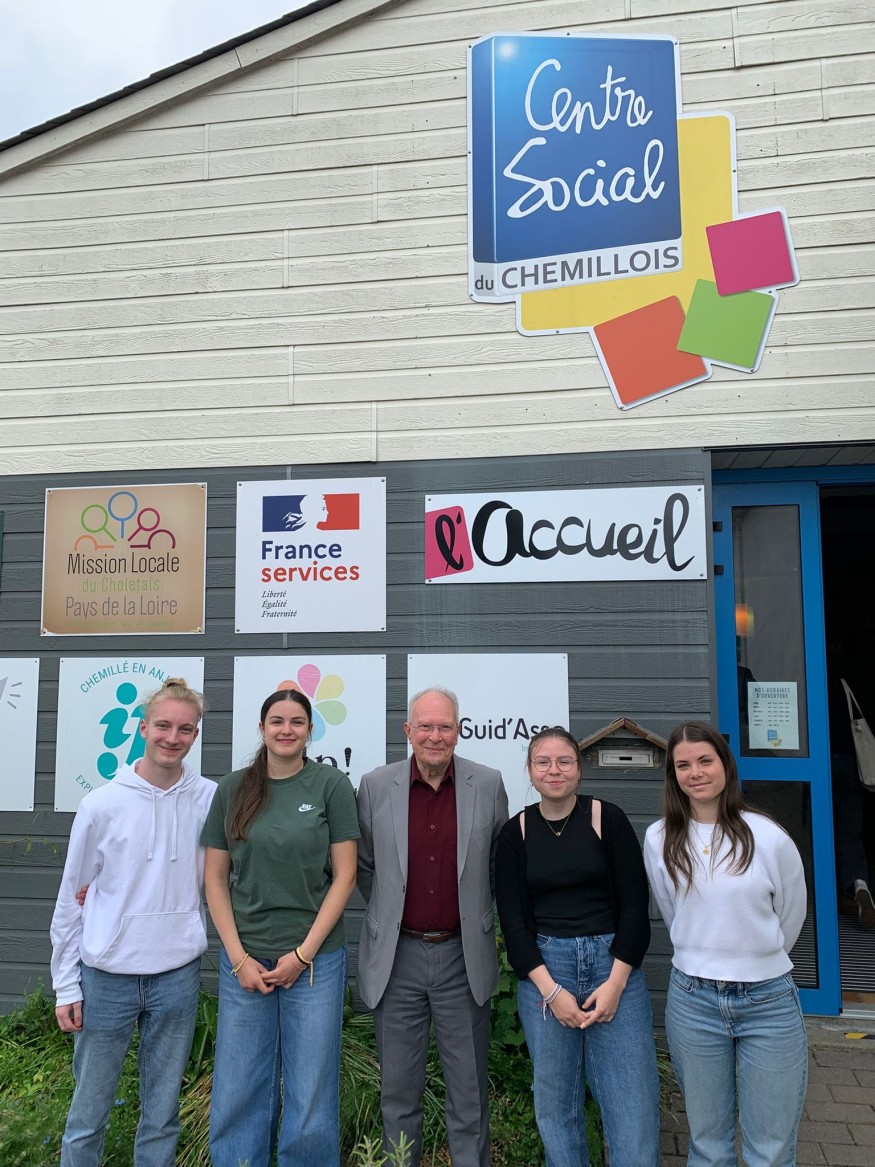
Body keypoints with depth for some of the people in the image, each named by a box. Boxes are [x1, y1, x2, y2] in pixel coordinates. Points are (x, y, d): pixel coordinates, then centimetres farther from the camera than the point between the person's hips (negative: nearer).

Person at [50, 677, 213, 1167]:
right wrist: (66, 984, 2)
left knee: (163, 1113, 13)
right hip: (106, 978, -1)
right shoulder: (102, 805, -5)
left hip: (178, 975, 1)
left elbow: (217, 882, 6)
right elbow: (72, 899, 1)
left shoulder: (211, 800, -4)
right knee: (88, 1113, 11)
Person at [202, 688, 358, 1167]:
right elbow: (216, 878, 5)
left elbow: (344, 876, -4)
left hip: (315, 959, -2)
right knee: (237, 1094, 9)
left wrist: (302, 954, -8)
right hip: (244, 959, 2)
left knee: (311, 1098, 7)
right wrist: (239, 957, -4)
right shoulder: (232, 789, 3)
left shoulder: (332, 785, -4)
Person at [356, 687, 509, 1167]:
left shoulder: (488, 785, -4)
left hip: (463, 956, 0)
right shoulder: (375, 786, -5)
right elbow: (364, 866, 8)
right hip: (396, 956, 0)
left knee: (468, 1090, 12)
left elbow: (499, 865, 10)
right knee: (398, 1089, 15)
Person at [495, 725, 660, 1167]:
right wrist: (551, 990, -8)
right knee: (555, 1099, 8)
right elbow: (513, 919, 1)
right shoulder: (516, 832, 2)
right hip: (542, 970, 1)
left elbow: (635, 906, -1)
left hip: (613, 963, -1)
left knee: (633, 1098, -1)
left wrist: (615, 982, -8)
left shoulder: (608, 819, -2)